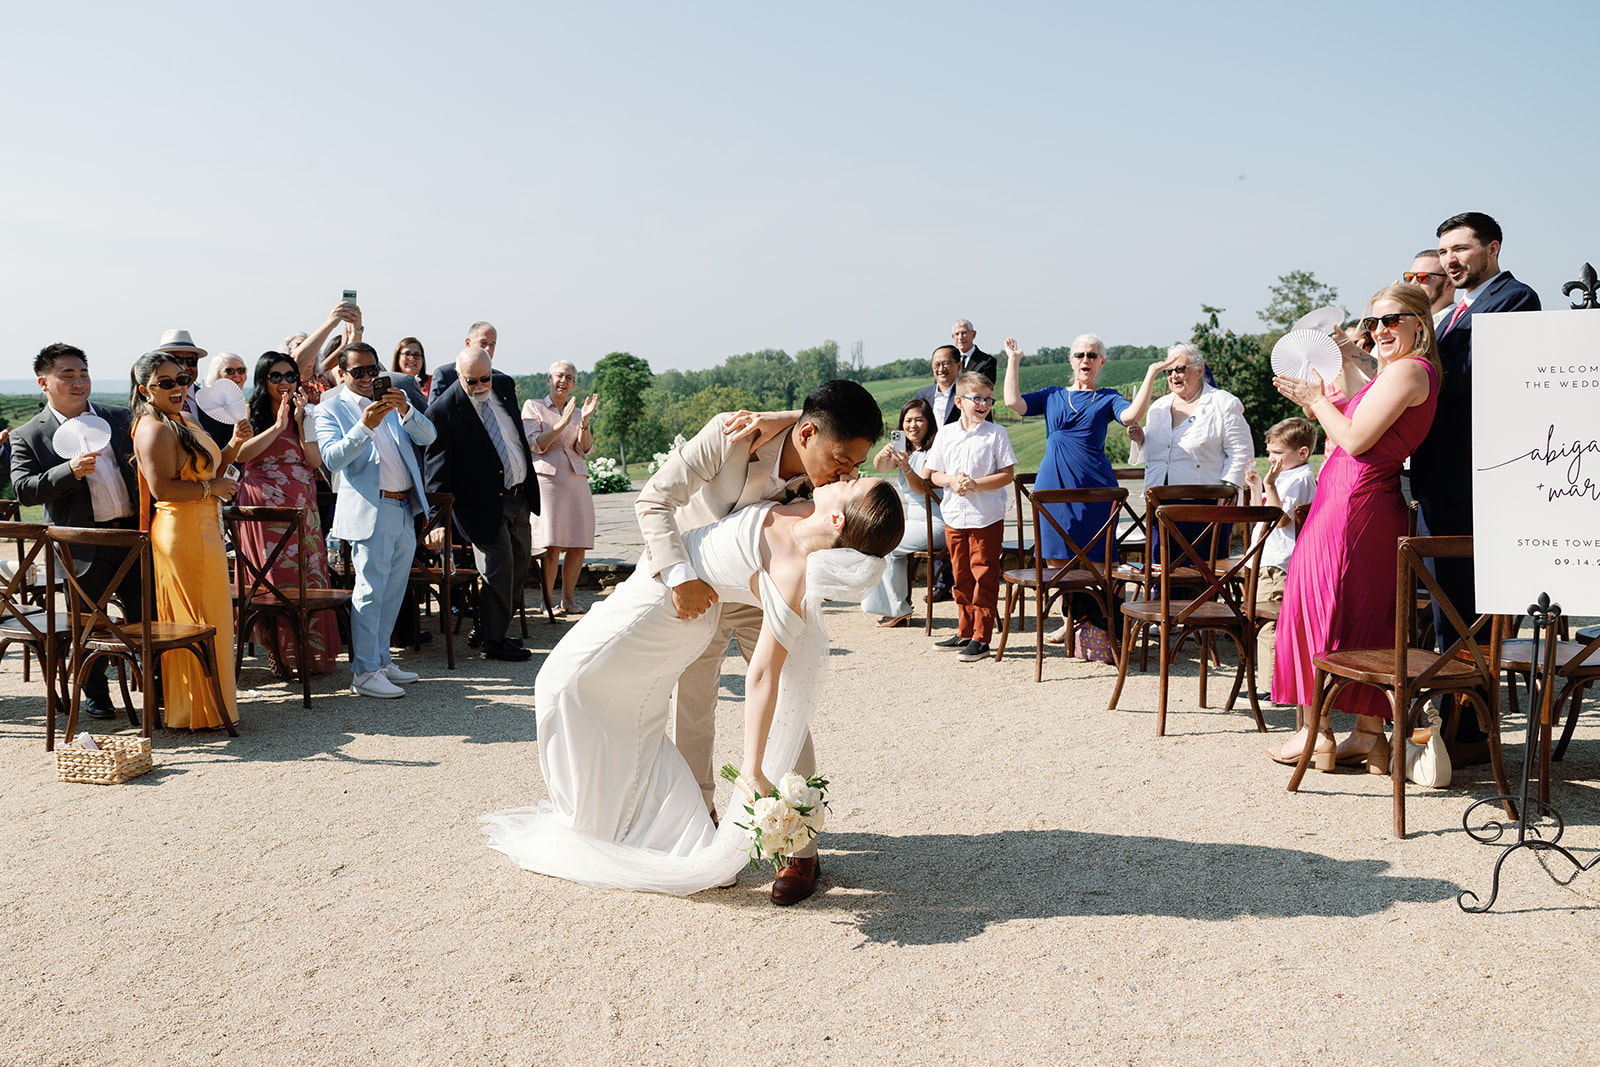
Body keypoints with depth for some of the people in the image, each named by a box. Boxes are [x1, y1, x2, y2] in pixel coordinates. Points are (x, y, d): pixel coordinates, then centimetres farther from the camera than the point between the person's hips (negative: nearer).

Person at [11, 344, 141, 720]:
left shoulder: (119, 418, 10)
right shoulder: (28, 436, 1)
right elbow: (24, 491, -8)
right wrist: (71, 471, -22)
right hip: (83, 545, -3)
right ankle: (95, 695, 23)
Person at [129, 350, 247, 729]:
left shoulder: (182, 422, 16)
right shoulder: (154, 428, -14)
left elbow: (204, 470, 24)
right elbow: (161, 488, -23)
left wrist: (232, 445, 10)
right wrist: (212, 488, -16)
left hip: (202, 530, 10)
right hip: (182, 533, -10)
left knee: (204, 620, 15)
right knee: (196, 622, -3)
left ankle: (207, 704, 25)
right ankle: (196, 711, 5)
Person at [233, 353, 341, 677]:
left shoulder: (305, 414, 15)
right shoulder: (251, 414, 7)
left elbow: (316, 461, 3)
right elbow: (240, 453, -11)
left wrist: (302, 422, -6)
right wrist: (278, 426, -13)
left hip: (301, 507, 2)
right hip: (263, 506, -2)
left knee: (309, 576, -2)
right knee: (275, 579, -4)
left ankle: (312, 655, 6)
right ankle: (282, 655, 5)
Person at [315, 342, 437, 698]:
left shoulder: (392, 402, 16)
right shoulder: (330, 409, 1)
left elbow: (427, 436, 3)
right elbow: (332, 458, -14)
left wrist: (405, 410, -16)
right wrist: (365, 426, -27)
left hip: (405, 511, 6)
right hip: (369, 512, -6)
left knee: (392, 592, 12)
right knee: (370, 592, -9)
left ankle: (381, 660, 22)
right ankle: (364, 672, -5)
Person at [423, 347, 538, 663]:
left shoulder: (505, 386, 3)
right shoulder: (443, 411, -16)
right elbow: (435, 470, -16)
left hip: (519, 495, 7)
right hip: (484, 502, -7)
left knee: (520, 562, 13)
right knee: (499, 562, -10)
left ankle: (490, 630, 28)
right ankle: (492, 642, 4)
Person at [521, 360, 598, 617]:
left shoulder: (576, 412, 18)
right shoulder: (533, 406, 7)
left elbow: (585, 448, 5)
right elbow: (536, 445, -5)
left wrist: (584, 422, -11)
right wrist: (563, 423, -13)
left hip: (576, 480, 4)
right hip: (547, 478, -4)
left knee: (578, 545, 0)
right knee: (551, 546, -11)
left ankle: (568, 599, 12)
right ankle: (548, 601, -2)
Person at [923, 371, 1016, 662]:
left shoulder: (996, 434, -3)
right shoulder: (946, 433, 6)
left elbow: (1007, 474, -6)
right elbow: (932, 473, 9)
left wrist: (976, 483, -18)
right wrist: (952, 480, -12)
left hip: (987, 518, -4)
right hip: (954, 516, 4)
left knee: (984, 577, -2)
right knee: (961, 576, 12)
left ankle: (981, 639, 3)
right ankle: (964, 633, 24)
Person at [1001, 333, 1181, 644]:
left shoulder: (1108, 398, 8)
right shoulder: (1052, 395, 15)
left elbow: (1131, 415, -13)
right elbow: (1014, 402, 2)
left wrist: (1152, 373, -15)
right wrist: (1014, 360, 6)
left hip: (1093, 486, -3)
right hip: (1054, 483, 3)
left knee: (1095, 559, -1)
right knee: (1057, 558, 6)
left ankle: (1104, 624, 8)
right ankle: (1071, 621, 20)